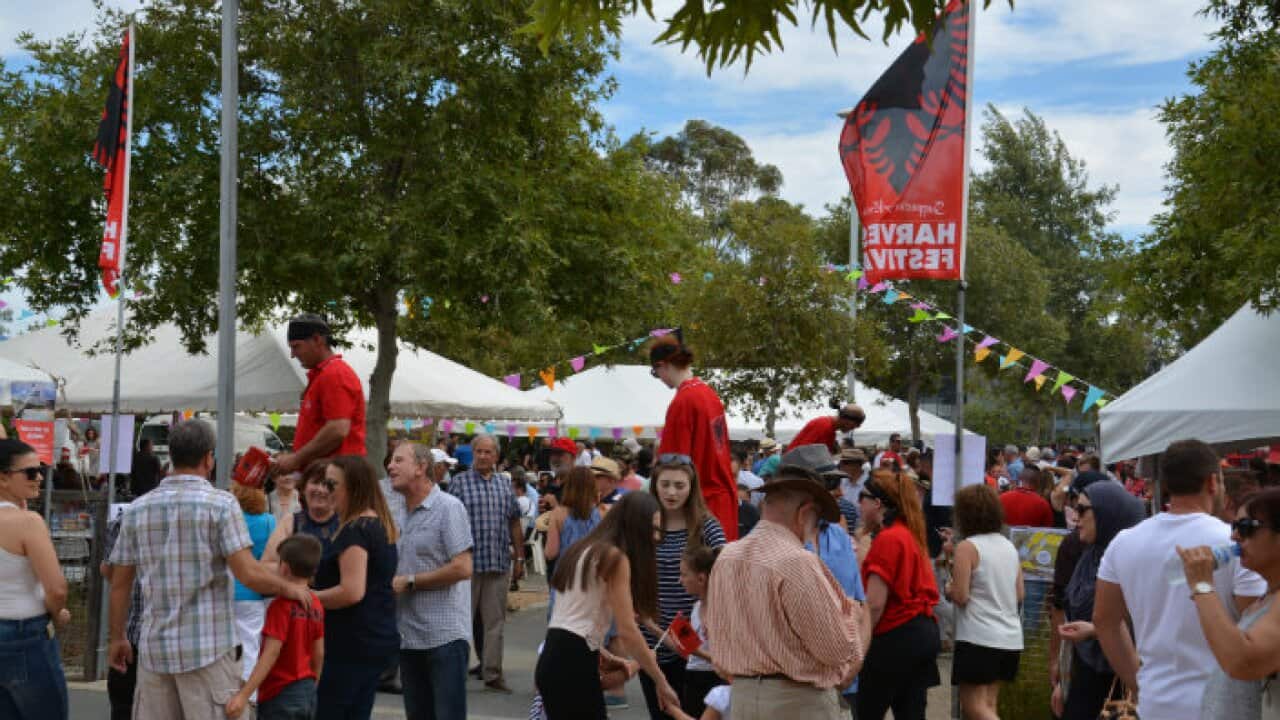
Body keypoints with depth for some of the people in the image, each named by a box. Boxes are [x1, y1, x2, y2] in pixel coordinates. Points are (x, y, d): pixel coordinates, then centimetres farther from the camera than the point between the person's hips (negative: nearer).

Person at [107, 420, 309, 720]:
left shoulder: (136, 510, 7)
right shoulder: (221, 504, -7)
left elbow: (120, 584, 11)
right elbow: (249, 574, -14)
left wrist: (117, 637, 22)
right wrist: (289, 589, 2)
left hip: (155, 649, 5)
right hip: (209, 648, -5)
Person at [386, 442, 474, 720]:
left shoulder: (448, 508, -10)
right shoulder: (398, 511, 12)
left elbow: (462, 568, -17)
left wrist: (409, 582, -13)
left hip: (445, 636, -7)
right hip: (409, 635, 7)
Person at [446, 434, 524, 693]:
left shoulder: (505, 485, 12)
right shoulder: (460, 482, 0)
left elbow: (514, 524, 16)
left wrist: (519, 558, 13)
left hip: (499, 563, 4)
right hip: (467, 562, -3)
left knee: (495, 621, 6)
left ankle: (492, 673, 11)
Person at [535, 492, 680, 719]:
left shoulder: (585, 549, 18)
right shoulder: (615, 557, -9)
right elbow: (627, 631, -13)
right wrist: (661, 682, -7)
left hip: (554, 659, 9)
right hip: (573, 664, -9)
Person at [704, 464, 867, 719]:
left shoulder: (725, 557, 3)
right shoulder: (798, 562, -20)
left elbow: (715, 632, 12)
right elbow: (838, 647, -17)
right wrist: (853, 612, 0)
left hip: (742, 694, 7)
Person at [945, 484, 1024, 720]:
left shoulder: (967, 547, -11)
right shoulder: (1009, 546, 10)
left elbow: (960, 596, -14)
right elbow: (1019, 595, 14)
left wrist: (949, 588, 6)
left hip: (978, 638, -7)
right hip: (1010, 637, 7)